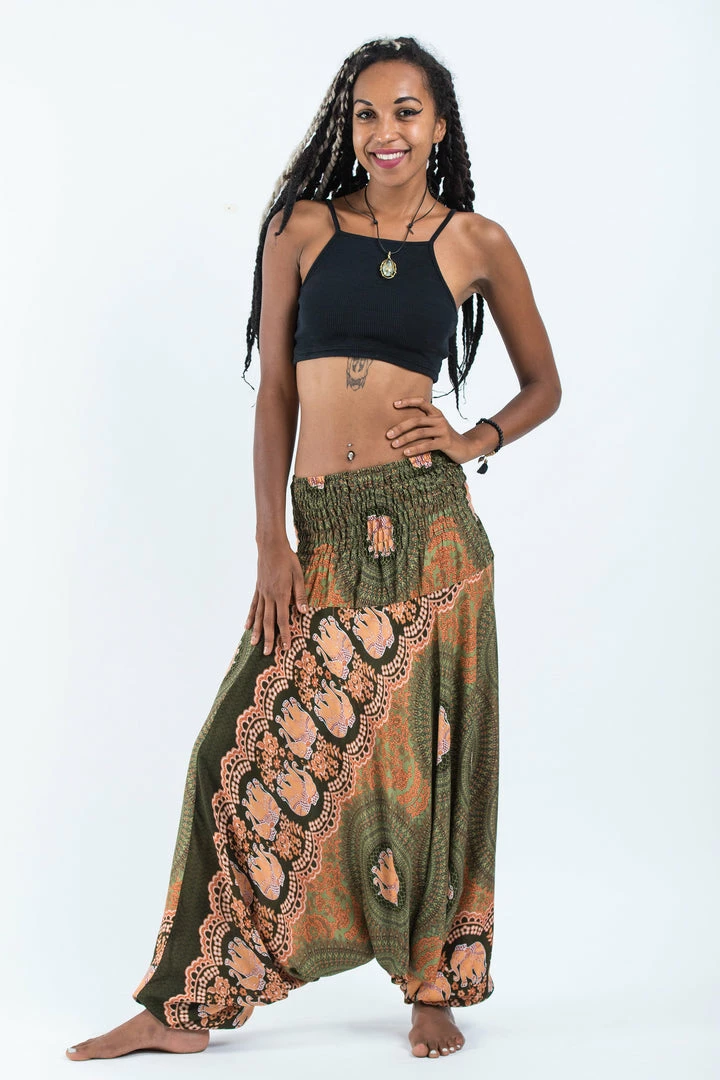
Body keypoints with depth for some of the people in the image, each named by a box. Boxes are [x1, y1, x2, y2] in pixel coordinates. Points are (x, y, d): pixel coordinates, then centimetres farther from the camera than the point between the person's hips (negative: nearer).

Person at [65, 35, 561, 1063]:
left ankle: (436, 988, 22)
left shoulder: (476, 243, 6)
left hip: (426, 525, -1)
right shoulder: (303, 229, 7)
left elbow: (544, 386, 17)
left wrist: (476, 439, -3)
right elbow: (276, 391, 6)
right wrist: (272, 544, 0)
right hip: (323, 530, 1)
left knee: (422, 755, 4)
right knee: (257, 749, 0)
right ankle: (188, 1003, 10)